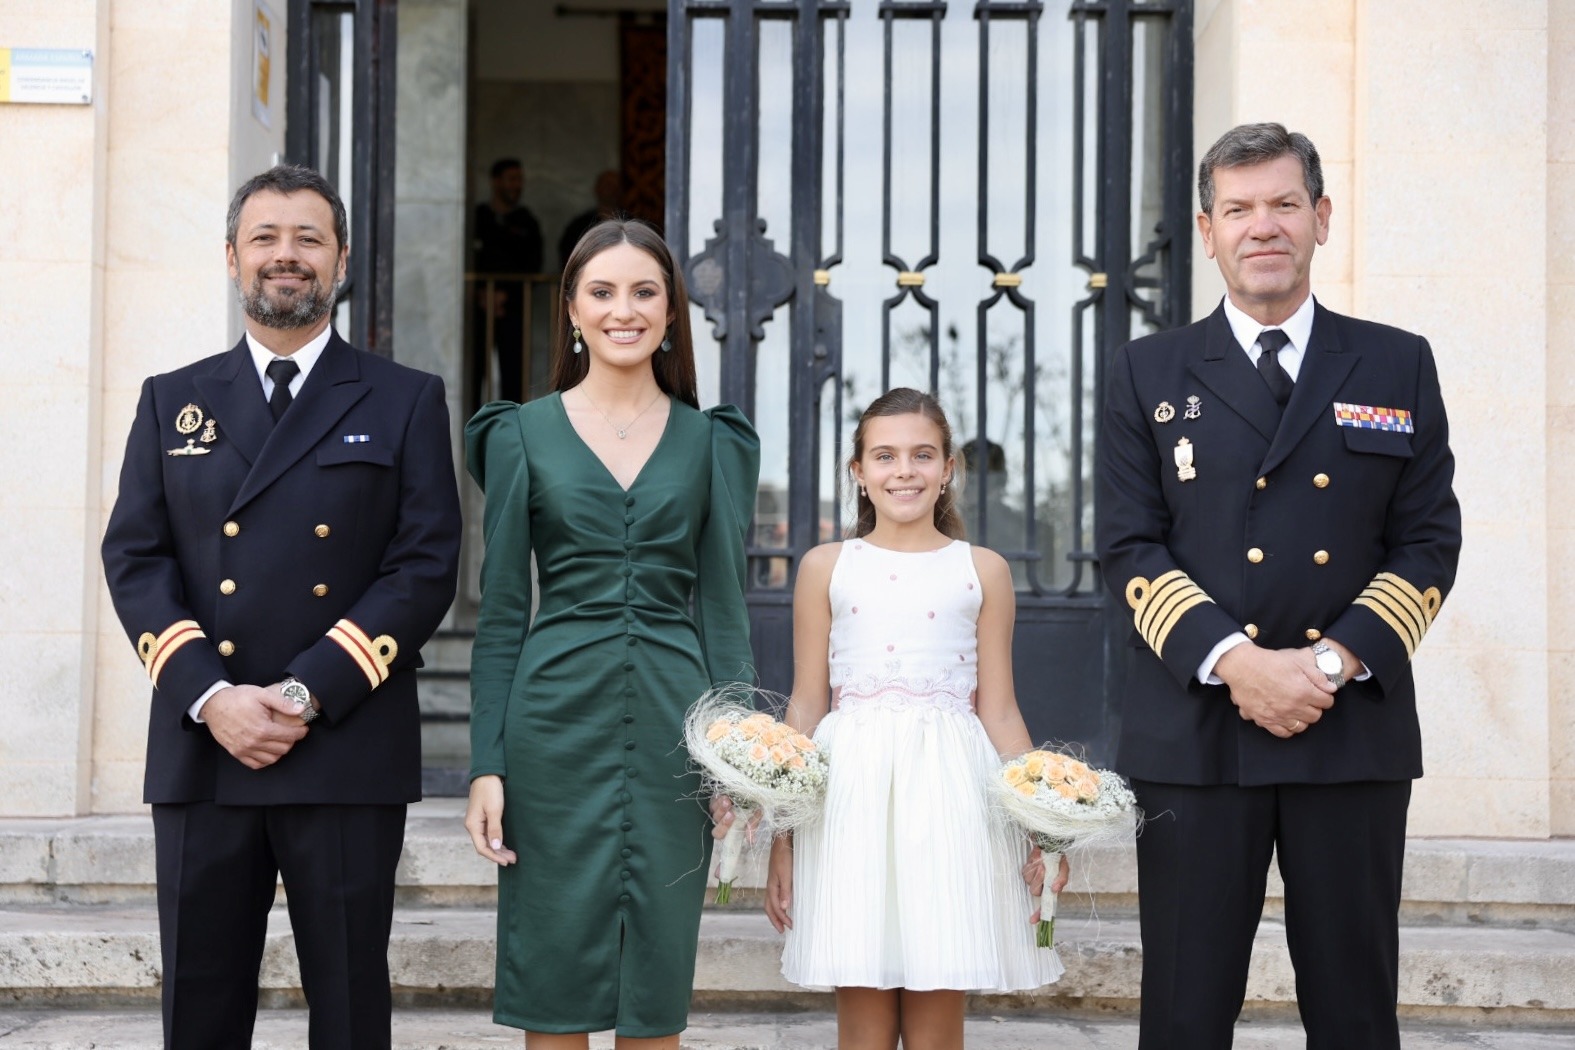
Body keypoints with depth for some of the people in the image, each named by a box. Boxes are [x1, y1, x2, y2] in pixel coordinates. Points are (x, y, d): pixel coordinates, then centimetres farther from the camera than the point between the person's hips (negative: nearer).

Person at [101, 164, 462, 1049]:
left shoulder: (407, 402, 7)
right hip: (199, 752, 2)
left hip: (348, 753, -2)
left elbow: (426, 567, -3)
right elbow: (135, 558, 6)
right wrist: (210, 697, -10)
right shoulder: (173, 402, 15)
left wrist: (307, 693, -13)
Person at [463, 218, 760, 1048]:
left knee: (657, 979, 6)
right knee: (553, 977, 3)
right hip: (557, 723, -1)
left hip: (670, 728, 1)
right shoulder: (522, 434, 5)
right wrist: (486, 765, -4)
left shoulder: (710, 442, 9)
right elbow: (500, 613, 3)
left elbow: (722, 605, 7)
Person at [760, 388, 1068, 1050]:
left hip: (949, 795, 0)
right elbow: (806, 707, 8)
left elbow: (999, 711, 8)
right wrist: (781, 838, 5)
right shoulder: (826, 567, 8)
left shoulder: (983, 571, 8)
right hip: (850, 792, 0)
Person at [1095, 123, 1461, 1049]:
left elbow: (1429, 543, 6)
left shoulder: (1399, 365, 11)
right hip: (1195, 728, -1)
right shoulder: (1151, 372, 9)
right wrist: (1231, 660, -12)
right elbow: (1130, 545, 2)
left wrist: (1333, 662, -9)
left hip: (1354, 729, 1)